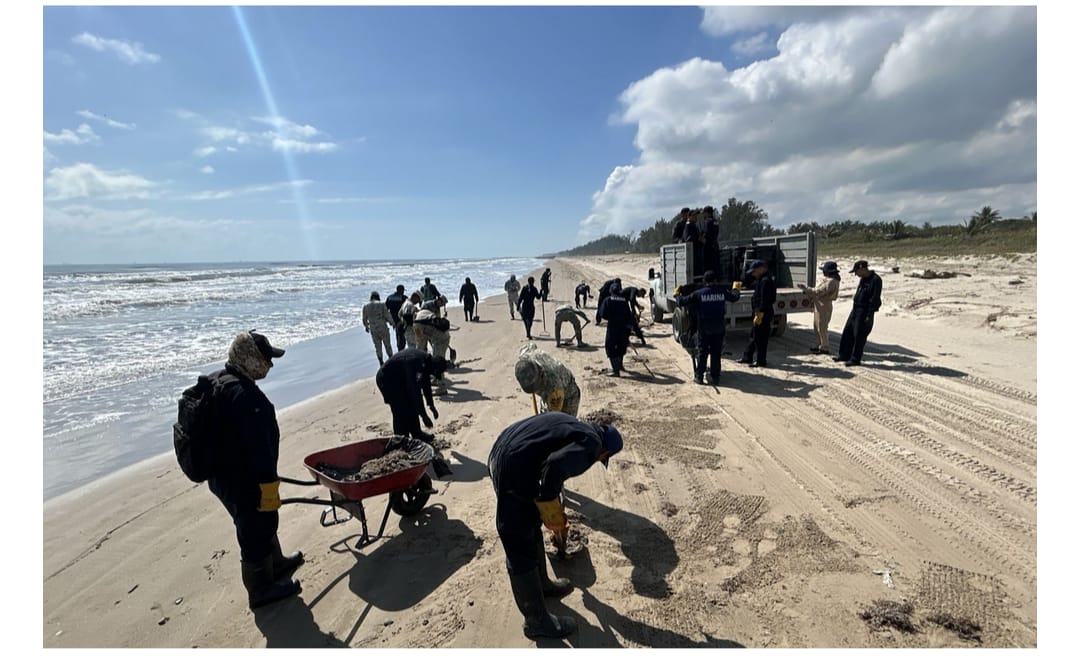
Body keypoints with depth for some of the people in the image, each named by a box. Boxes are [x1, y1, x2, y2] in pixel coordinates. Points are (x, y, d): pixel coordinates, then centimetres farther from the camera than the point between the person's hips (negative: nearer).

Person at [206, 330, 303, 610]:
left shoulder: (215, 382, 4)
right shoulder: (246, 395, -30)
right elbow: (259, 447, -30)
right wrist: (269, 486, -22)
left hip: (220, 474, 10)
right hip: (243, 481, -10)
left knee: (262, 523, 28)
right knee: (256, 533, 10)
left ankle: (276, 563, 48)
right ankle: (262, 589, 30)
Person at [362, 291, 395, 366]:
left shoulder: (366, 306, 1)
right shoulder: (382, 304, -10)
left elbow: (364, 319, 9)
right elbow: (387, 315, -11)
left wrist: (366, 326, 26)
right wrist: (392, 323, 5)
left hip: (373, 329, 3)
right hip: (383, 328, -3)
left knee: (378, 346, 12)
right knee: (387, 345, 11)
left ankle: (381, 363, 12)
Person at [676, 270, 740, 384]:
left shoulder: (698, 293, -8)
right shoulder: (722, 292, -1)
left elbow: (683, 302, -5)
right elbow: (734, 297, 18)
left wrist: (677, 294, 15)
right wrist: (736, 289, 40)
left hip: (704, 328, -1)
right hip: (719, 328, 1)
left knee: (702, 352, 8)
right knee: (716, 353, 9)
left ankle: (699, 377, 9)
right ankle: (714, 377, 12)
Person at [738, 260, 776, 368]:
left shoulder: (765, 281, -18)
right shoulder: (762, 280, 15)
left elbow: (764, 301, -23)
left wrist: (759, 315, -23)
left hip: (763, 314, -11)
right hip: (760, 313, 11)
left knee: (760, 338, -3)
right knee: (753, 336, 17)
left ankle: (761, 361, 6)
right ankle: (747, 358, 26)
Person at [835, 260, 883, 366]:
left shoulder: (876, 280, -15)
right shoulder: (863, 279, 12)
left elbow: (875, 299, -18)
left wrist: (869, 315, -19)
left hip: (865, 312, -9)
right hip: (856, 309, 9)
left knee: (859, 336, -3)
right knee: (847, 332, 10)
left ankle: (855, 359, 5)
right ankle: (844, 355, 19)